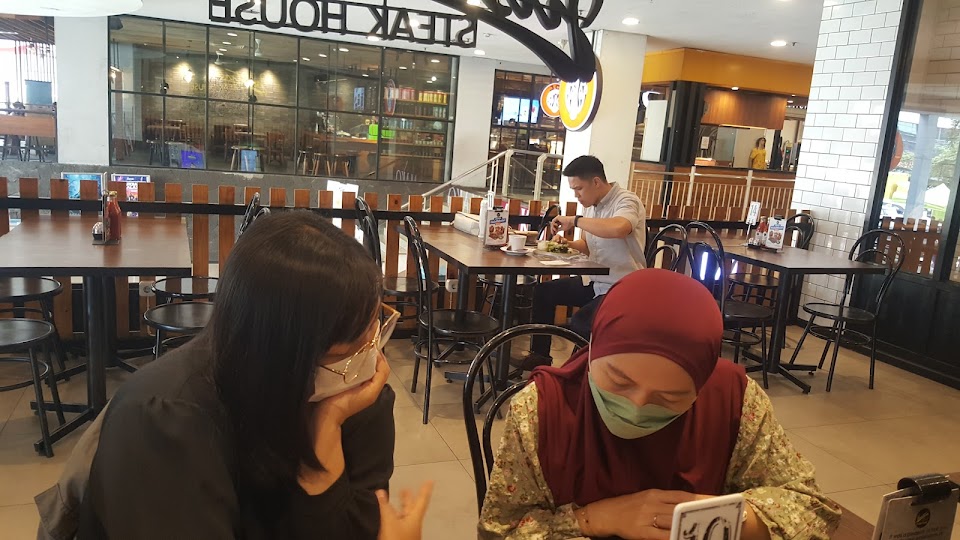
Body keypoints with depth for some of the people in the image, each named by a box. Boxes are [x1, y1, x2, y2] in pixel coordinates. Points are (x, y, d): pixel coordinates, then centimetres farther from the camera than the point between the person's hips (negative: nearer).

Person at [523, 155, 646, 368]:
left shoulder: (626, 202, -18)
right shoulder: (592, 205, 6)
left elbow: (618, 229, -42)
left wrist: (575, 220, -29)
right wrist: (568, 243, -2)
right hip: (595, 282, 9)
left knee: (580, 324, -29)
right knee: (543, 292, 9)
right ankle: (539, 355, 21)